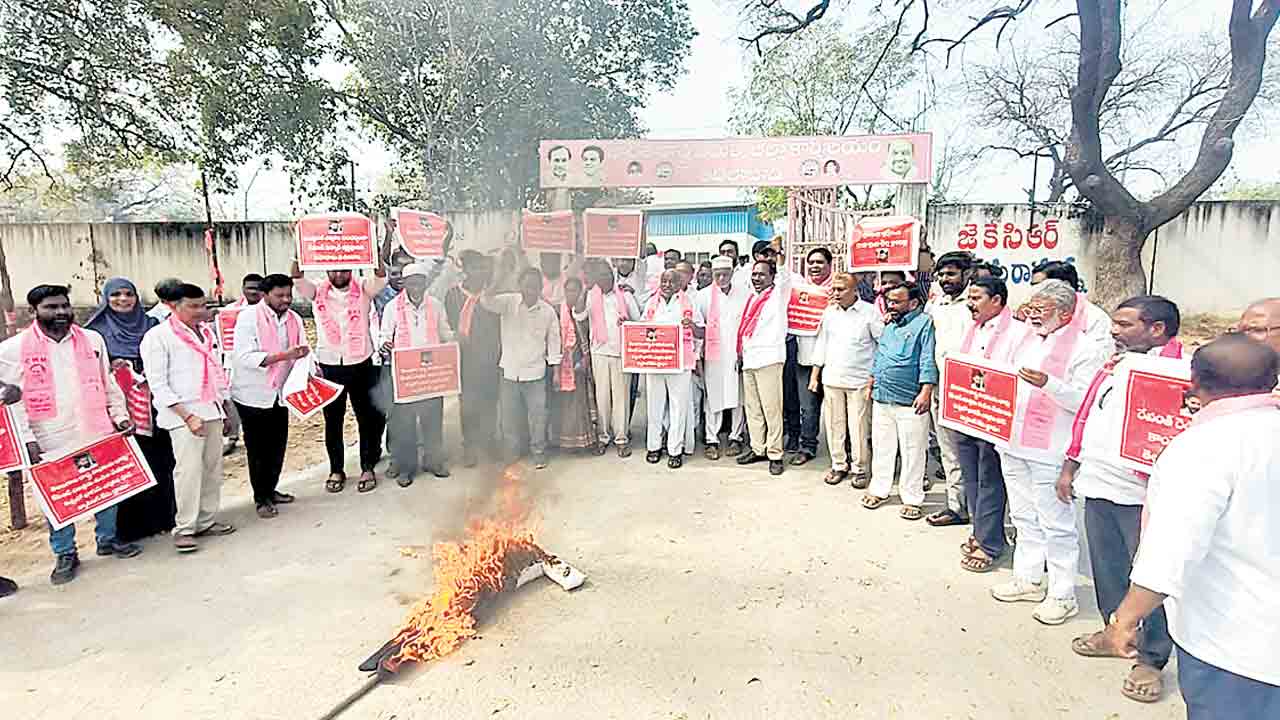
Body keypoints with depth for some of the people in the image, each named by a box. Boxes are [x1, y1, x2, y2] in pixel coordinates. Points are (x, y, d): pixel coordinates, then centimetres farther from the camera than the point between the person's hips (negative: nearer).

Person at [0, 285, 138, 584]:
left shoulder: (92, 339, 7)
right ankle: (65, 554, 21)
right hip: (52, 442, -3)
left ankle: (107, 539, 30)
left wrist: (121, 415, 6)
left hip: (98, 435, 3)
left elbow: (108, 383, 14)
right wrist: (27, 439, -9)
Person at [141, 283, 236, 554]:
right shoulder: (158, 336, -5)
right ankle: (184, 528, 0)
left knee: (213, 467, 7)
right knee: (189, 469, -10)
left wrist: (223, 408, 16)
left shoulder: (205, 333, 16)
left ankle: (206, 521, 17)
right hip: (182, 413, -6)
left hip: (211, 409, 7)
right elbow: (158, 385, -9)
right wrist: (187, 416, -16)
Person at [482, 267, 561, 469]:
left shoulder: (548, 311, -1)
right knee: (509, 417, 11)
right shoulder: (508, 302, -3)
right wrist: (489, 292, -45)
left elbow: (553, 341, 5)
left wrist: (555, 369, 4)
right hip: (510, 372, 1)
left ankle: (539, 453, 22)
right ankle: (512, 454, 28)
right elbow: (487, 303, -21)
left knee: (538, 416, 4)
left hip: (535, 373, -1)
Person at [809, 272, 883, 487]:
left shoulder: (870, 313, -5)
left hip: (859, 381, -4)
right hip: (831, 379, 4)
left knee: (859, 427, -1)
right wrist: (814, 375, 12)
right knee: (834, 425, 9)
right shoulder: (830, 312, 8)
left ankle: (860, 469, 15)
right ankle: (839, 465, 23)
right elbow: (821, 343, 14)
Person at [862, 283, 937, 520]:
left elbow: (928, 362, -15)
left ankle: (912, 499, 13)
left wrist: (925, 393, -22)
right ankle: (879, 490, 29)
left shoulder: (924, 323, -7)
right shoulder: (889, 325, 16)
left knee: (912, 451, 2)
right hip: (881, 400, 7)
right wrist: (872, 384, 23)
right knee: (881, 447, 16)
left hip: (910, 403, -7)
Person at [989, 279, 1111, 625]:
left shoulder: (1085, 348, -9)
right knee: (1024, 518, 17)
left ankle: (1062, 595, 15)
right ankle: (1028, 580, 30)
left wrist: (1048, 383, -31)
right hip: (1013, 442, 7)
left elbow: (1084, 401, -17)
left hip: (1050, 450, -7)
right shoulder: (1023, 339, 12)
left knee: (1056, 524, 2)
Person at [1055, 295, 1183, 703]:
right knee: (1106, 568, 19)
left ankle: (1151, 659, 18)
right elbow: (1086, 417, 19)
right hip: (1097, 486, 8)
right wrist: (1070, 468, 19)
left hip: (1142, 495, -8)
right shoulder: (1114, 365, 13)